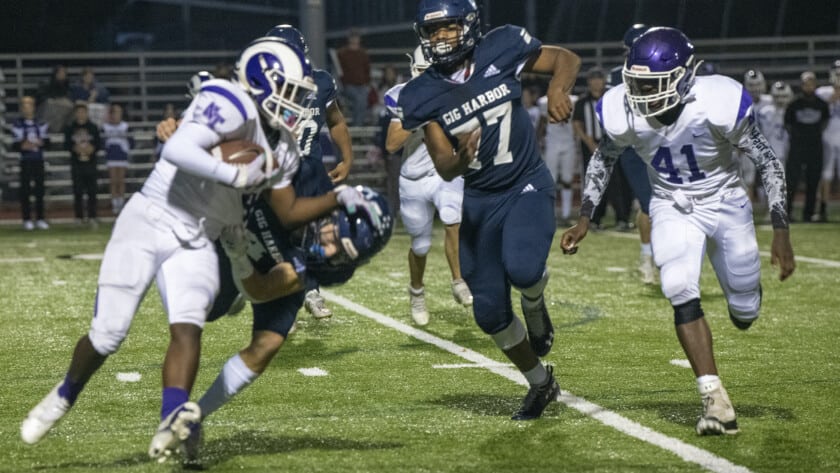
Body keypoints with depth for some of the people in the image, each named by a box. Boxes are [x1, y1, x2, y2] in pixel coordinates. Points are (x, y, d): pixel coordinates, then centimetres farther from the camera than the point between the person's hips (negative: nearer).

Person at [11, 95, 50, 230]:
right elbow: (15, 145, -5)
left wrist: (40, 142, -14)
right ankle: (27, 220, 3)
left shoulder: (40, 124, 8)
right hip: (25, 161, -4)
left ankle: (40, 219, 12)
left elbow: (47, 141, 6)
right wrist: (24, 145, -23)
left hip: (39, 160, 4)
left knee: (40, 189, 5)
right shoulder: (17, 125, -3)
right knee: (25, 190, -3)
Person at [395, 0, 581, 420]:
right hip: (480, 200, 3)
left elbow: (567, 59, 1)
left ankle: (535, 307, 6)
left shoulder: (501, 50, -12)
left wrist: (557, 89, -21)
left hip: (527, 185, -3)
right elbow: (444, 169, -10)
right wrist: (460, 160, -34)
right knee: (489, 311, 5)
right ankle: (540, 382, 30)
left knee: (522, 268, -32)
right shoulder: (422, 97, -8)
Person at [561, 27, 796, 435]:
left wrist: (780, 232, -20)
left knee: (744, 315, 9)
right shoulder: (622, 112, -22)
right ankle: (716, 401, -18)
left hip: (725, 203, -1)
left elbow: (768, 162, -17)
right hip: (673, 209, 1)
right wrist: (584, 219, -3)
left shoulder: (718, 104, -30)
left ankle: (747, 286, 50)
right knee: (681, 293, -23)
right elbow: (604, 158, 2)